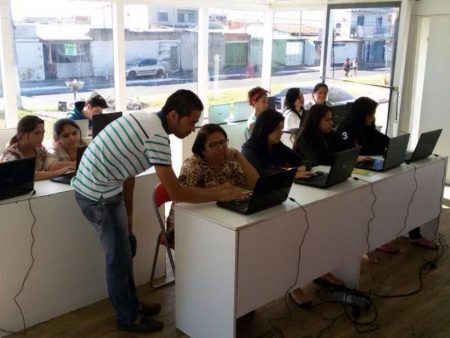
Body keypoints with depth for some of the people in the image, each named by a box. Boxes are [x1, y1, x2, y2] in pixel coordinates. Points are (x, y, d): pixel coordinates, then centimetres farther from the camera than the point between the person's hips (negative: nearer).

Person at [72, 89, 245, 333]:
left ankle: (131, 304, 36)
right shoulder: (157, 136, -24)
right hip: (97, 194, -9)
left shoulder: (147, 120, 6)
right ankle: (128, 318, 23)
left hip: (97, 186, 10)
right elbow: (176, 193, -22)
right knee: (119, 257, 5)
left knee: (123, 252, 20)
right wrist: (218, 194, -13)